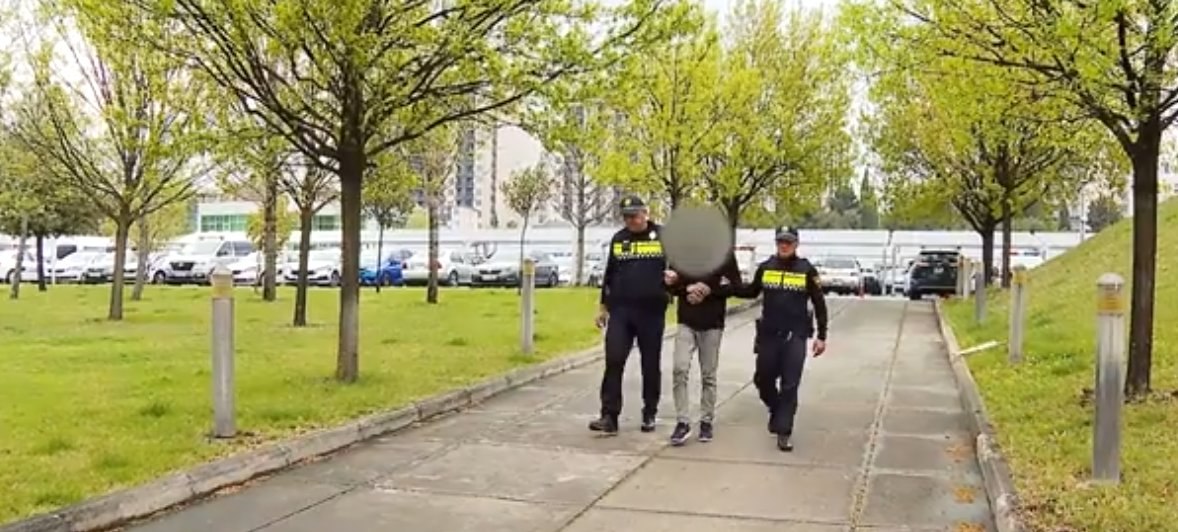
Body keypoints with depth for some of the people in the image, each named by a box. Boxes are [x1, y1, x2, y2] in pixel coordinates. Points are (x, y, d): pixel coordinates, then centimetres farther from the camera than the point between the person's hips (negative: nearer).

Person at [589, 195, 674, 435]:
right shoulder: (618, 239, 10)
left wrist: (673, 276, -20)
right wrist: (604, 305, 15)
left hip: (652, 311, -2)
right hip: (620, 310, 2)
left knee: (650, 366, 7)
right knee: (613, 362, -7)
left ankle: (649, 415, 20)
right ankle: (609, 416, -5)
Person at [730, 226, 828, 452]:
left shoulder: (807, 270, -3)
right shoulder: (765, 267, 3)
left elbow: (819, 304, 1)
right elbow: (752, 292, 18)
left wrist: (821, 336, -1)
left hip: (795, 336, -3)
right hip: (768, 334, 3)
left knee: (789, 386, -4)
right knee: (763, 380, 12)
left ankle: (784, 431, 4)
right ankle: (777, 411, 41)